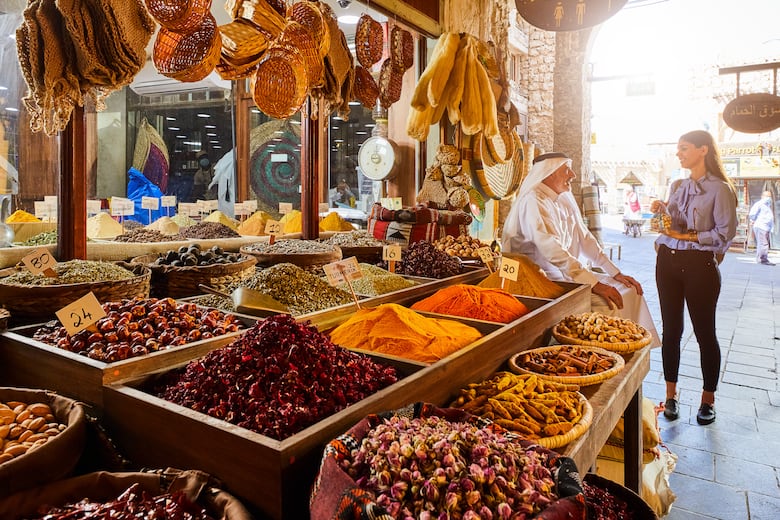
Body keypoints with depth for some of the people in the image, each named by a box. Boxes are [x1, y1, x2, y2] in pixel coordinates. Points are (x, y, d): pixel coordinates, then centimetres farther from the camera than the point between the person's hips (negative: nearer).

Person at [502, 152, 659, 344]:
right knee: (607, 304, -23)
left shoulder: (565, 199, 12)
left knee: (629, 290, 4)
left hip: (570, 272, 9)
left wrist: (615, 273, 8)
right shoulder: (533, 201, -16)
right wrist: (594, 283, -29)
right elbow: (550, 249, -27)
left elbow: (585, 238, 16)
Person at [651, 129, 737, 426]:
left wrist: (688, 237, -18)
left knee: (704, 333, 6)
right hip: (669, 262, 6)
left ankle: (708, 399, 22)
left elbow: (726, 233, -12)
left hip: (699, 265, -5)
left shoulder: (719, 188, -7)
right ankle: (671, 395, 20)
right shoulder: (680, 186, 12)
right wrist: (662, 210, 2)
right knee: (671, 330, 9)